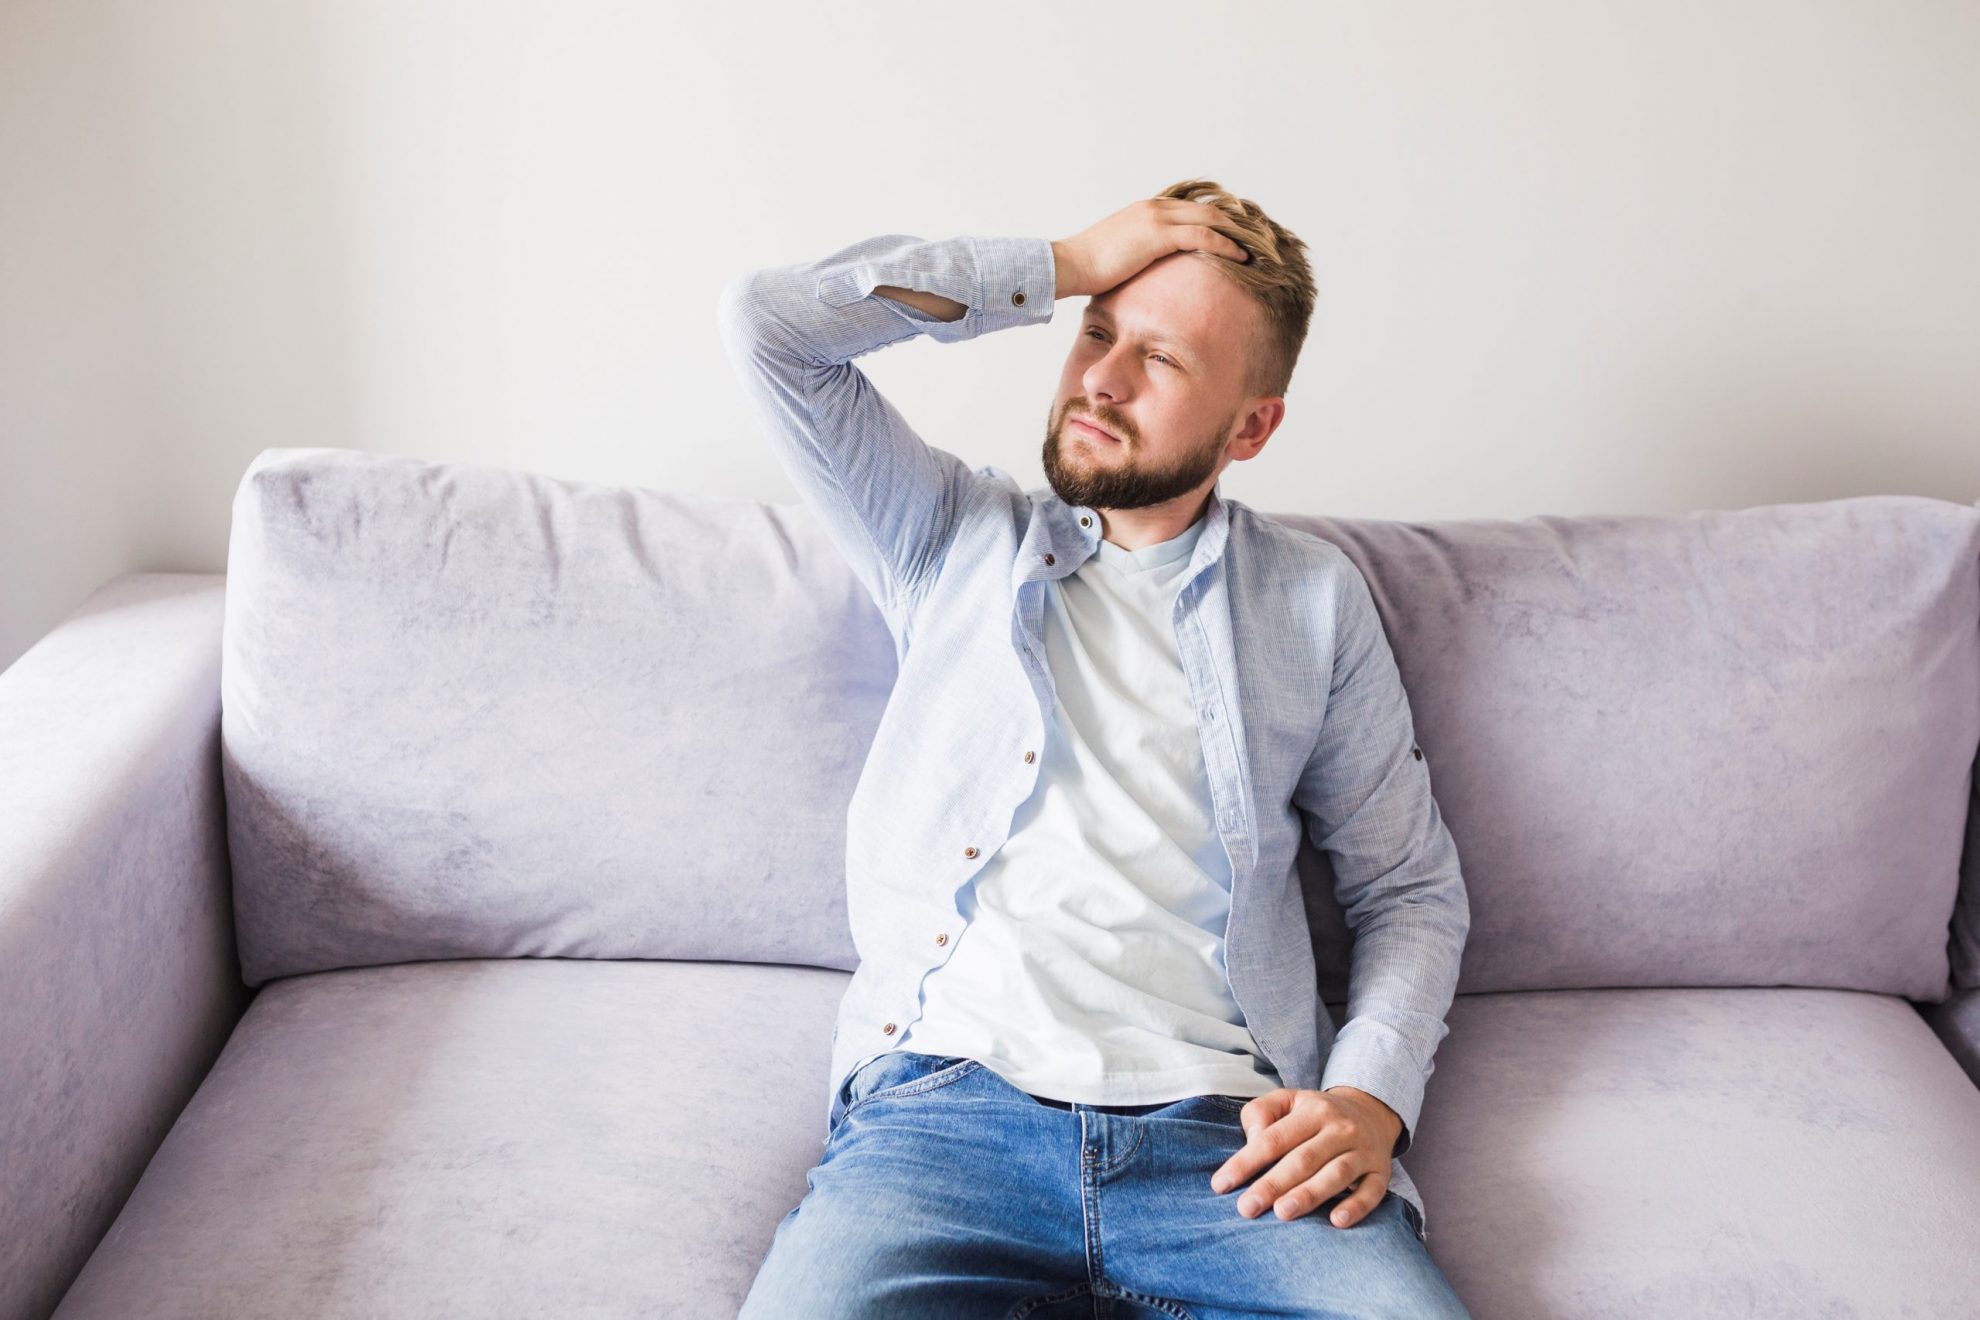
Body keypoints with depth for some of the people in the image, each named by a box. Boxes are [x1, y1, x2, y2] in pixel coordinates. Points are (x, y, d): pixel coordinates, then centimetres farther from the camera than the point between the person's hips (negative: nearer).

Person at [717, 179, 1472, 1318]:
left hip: (1226, 1137, 1)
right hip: (947, 1109, 0)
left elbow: (1413, 888, 19)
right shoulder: (954, 539, 18)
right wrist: (1065, 269, 9)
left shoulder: (1314, 599, 18)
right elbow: (770, 319, 9)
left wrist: (1370, 1096, 0)